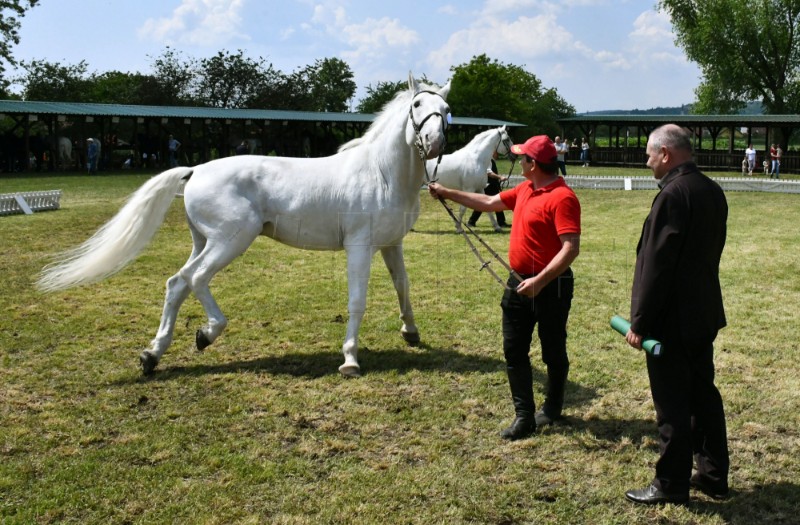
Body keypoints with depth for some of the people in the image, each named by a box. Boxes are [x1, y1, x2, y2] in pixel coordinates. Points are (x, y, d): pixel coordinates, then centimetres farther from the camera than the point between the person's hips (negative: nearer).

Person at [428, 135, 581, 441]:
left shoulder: (562, 198, -20)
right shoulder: (525, 190, 9)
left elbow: (571, 248, -26)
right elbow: (489, 203, 22)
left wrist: (540, 281, -32)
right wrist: (447, 193, 22)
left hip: (550, 286, -8)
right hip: (519, 283, 9)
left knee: (553, 352, 10)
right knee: (514, 352, 7)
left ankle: (552, 408, 30)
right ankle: (524, 416, 13)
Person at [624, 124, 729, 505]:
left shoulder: (672, 195, -20)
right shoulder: (712, 191, 8)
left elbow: (656, 265, -22)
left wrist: (639, 322, -15)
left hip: (672, 319, -9)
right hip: (704, 313, 9)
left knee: (672, 404, 2)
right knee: (703, 394, 17)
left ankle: (671, 485, 14)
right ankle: (714, 477, 28)